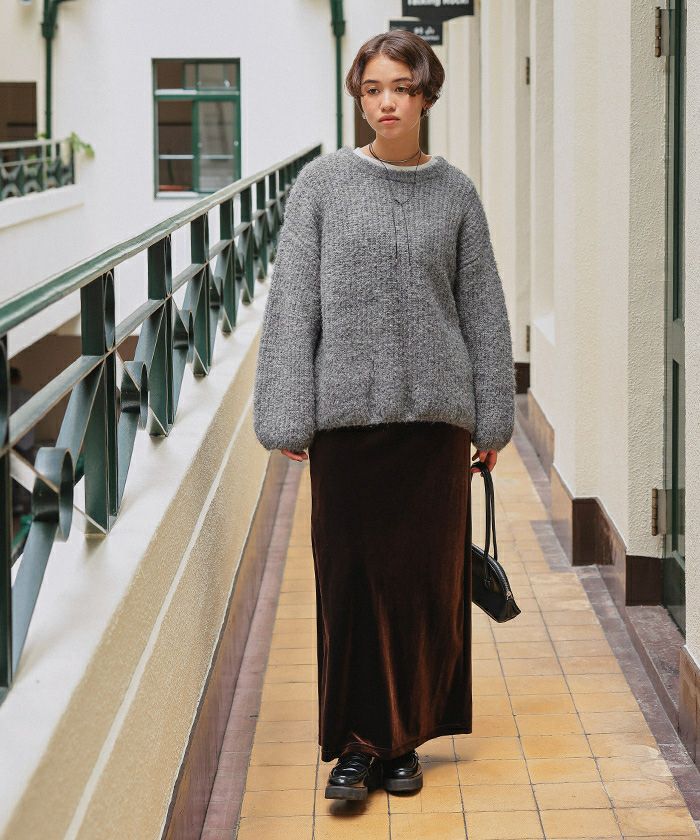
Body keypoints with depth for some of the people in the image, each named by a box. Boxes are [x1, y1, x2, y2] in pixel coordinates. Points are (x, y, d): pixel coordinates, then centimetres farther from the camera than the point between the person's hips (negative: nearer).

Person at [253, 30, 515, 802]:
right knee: (350, 576, 2)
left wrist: (492, 418, 6)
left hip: (433, 412, 1)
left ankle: (404, 737, 19)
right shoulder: (323, 183, 0)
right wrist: (288, 418, -7)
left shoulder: (454, 193, 5)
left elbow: (482, 308, 8)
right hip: (346, 410, -1)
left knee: (425, 578, 5)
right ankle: (356, 740, 13)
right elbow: (292, 303, -1)